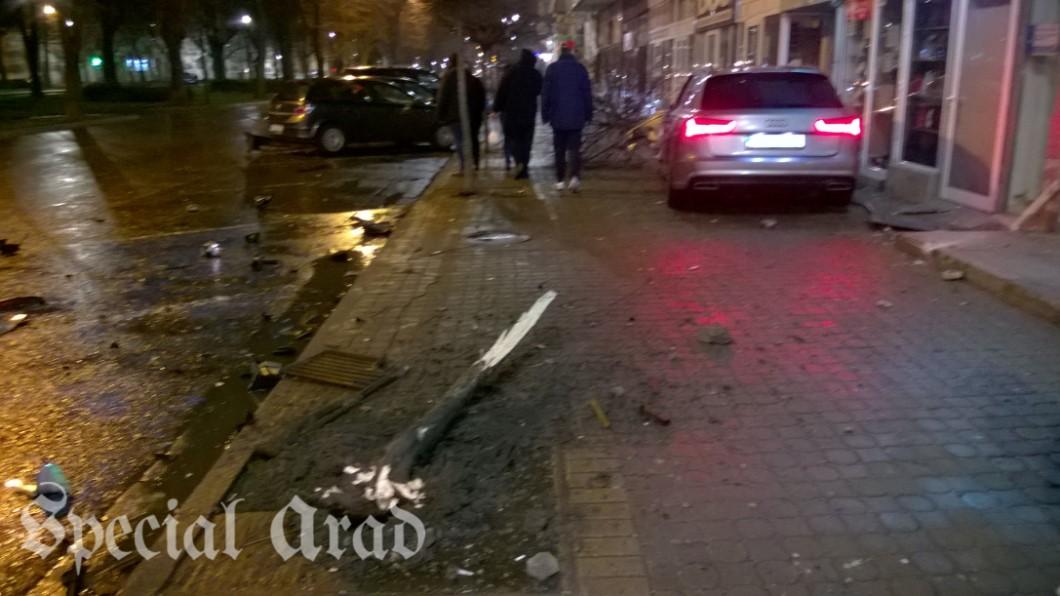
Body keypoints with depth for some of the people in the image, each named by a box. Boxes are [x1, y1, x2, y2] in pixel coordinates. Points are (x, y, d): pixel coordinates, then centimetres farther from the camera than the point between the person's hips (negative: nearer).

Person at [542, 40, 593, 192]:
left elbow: (546, 93, -2)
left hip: (558, 116, 0)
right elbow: (587, 94, 1)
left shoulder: (552, 68, -1)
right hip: (576, 117, 0)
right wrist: (588, 115, 7)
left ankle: (560, 180, 11)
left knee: (560, 149, 10)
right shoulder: (580, 68, 0)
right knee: (575, 148, 1)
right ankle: (575, 176, -18)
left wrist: (545, 114, 3)